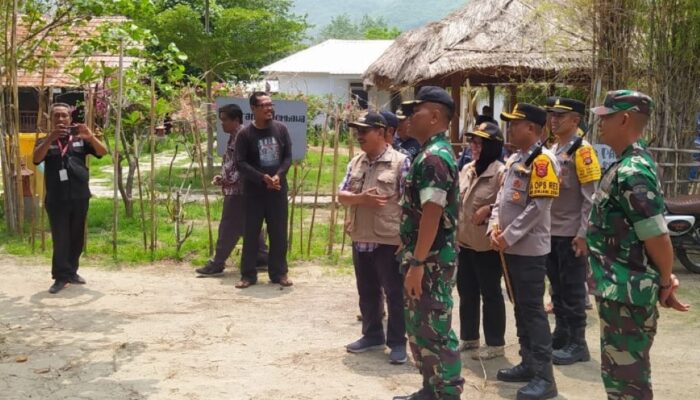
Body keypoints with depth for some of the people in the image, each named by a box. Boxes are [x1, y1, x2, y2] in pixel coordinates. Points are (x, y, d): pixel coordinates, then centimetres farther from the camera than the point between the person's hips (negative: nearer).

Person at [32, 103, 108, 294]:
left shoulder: (80, 139, 9)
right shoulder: (45, 141, 6)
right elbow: (37, 158, -14)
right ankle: (61, 276, 1)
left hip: (80, 197, 2)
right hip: (56, 199, -2)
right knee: (60, 238, -3)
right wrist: (51, 138, -30)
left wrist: (90, 137, -24)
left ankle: (71, 271, 22)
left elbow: (102, 152, -4)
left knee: (77, 237, 9)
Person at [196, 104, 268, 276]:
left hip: (238, 191, -10)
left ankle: (217, 263, 2)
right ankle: (262, 257, 21)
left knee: (228, 228, -4)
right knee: (248, 226, 15)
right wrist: (222, 177, 8)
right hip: (237, 190, 10)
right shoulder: (234, 137, 15)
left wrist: (232, 181, -21)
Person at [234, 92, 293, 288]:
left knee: (279, 233, 7)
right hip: (254, 191, -2)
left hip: (278, 190, 2)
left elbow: (288, 157, 4)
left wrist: (278, 175, -14)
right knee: (251, 233, 3)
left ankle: (279, 273, 18)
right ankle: (248, 274, 13)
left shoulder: (281, 129, 3)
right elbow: (240, 163, -10)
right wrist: (262, 178, -20)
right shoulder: (245, 134, -6)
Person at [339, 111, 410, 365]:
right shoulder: (355, 163, 11)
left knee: (395, 293, 2)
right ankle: (372, 335, 30)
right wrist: (360, 198, -15)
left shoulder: (400, 162, -9)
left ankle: (397, 343, 12)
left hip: (390, 240, -6)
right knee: (367, 292, 16)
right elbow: (342, 196, 6)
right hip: (360, 239, 7)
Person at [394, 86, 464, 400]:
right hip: (425, 258, 11)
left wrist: (417, 263, -24)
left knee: (435, 331, -3)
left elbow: (432, 214, -24)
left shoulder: (433, 157, -18)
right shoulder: (430, 153, 15)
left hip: (432, 261, -11)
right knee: (418, 328, 18)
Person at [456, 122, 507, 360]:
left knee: (490, 294, 3)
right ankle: (469, 338, 30)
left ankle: (495, 344, 15)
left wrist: (488, 210, -21)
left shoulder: (500, 172, -14)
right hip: (464, 241, 8)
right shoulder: (467, 169, 9)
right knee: (466, 292, 16)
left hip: (487, 244, -8)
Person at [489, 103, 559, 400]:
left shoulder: (542, 160, -14)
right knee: (520, 308, 15)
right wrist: (495, 227, -1)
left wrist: (508, 237, -18)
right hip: (510, 248, 9)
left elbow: (538, 207, -20)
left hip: (529, 249, -9)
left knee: (533, 310, -6)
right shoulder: (514, 159, 13)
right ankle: (528, 364, 26)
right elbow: (502, 197, 16)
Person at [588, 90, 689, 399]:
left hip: (625, 292, -10)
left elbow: (657, 237, -24)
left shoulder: (630, 172, -22)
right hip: (621, 290, 10)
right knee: (618, 373, 21)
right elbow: (650, 233, 14)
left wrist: (665, 283, -8)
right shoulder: (632, 163, 11)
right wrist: (665, 280, 11)